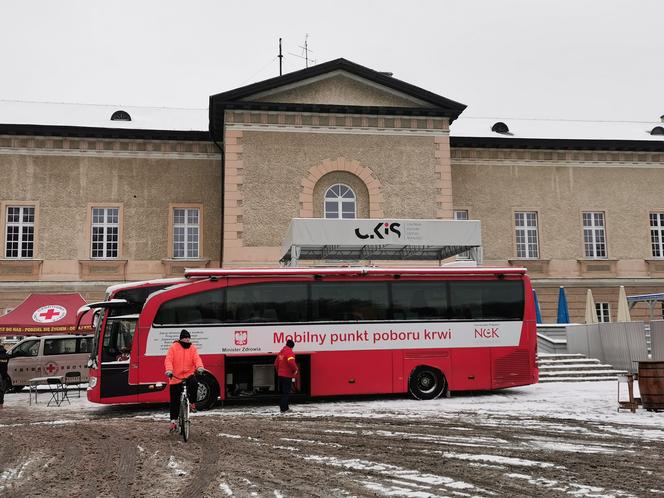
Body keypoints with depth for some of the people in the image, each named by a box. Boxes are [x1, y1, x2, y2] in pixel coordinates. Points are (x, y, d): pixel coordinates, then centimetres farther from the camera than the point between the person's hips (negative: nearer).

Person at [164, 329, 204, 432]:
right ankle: (173, 420, 17)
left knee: (194, 384, -32)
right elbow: (168, 360, -12)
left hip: (189, 375, 1)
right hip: (175, 377, -1)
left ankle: (192, 402, -5)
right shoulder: (173, 347, -2)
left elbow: (197, 359, -9)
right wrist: (169, 370, -31)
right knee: (174, 400, 3)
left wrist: (199, 367, -31)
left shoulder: (193, 348, 5)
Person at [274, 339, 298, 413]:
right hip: (287, 375, -8)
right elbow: (291, 362, -31)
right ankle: (283, 409, -7)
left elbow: (276, 363, 18)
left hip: (280, 375, 8)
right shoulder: (289, 352, -14)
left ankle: (283, 407, 22)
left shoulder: (281, 352, 12)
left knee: (282, 392, 15)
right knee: (286, 392, -5)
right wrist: (295, 369, -14)